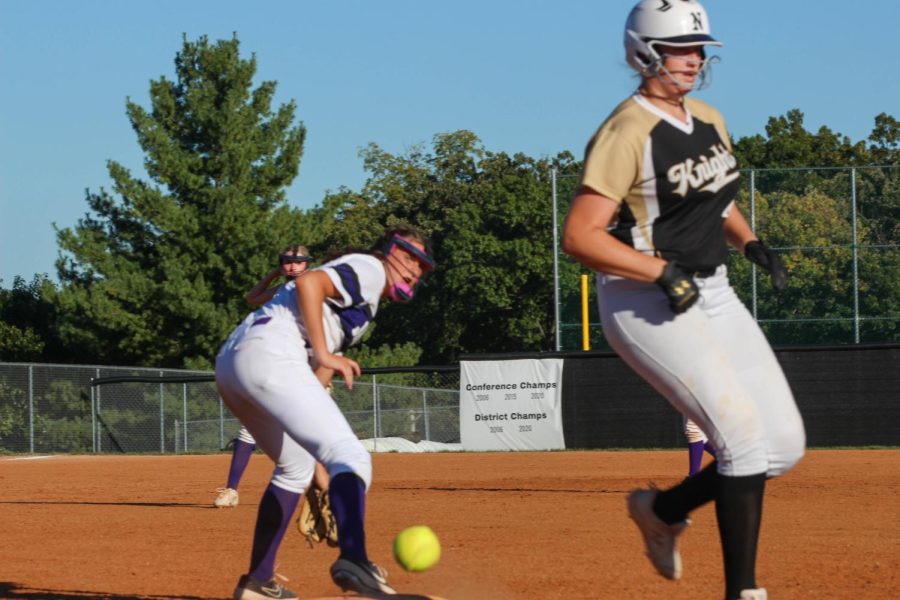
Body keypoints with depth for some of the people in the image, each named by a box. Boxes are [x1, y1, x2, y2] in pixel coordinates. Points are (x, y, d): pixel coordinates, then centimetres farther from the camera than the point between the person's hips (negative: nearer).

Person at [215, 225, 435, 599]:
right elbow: (309, 282, -13)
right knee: (350, 458, -21)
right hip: (268, 354, -10)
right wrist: (323, 355, -13)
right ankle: (353, 560, -45)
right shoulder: (369, 269, 5)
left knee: (296, 467, 28)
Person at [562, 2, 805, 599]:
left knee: (785, 444, 3)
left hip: (714, 297, 8)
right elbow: (580, 236, -21)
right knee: (746, 436, -20)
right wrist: (663, 272, -27)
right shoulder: (626, 133, -15)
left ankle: (663, 508, 23)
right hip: (646, 304, -8)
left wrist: (750, 241, 8)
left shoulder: (709, 120, 11)